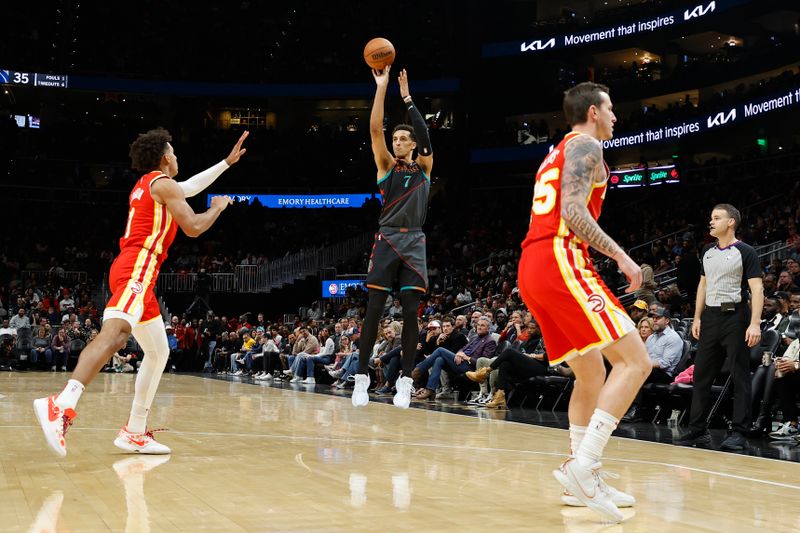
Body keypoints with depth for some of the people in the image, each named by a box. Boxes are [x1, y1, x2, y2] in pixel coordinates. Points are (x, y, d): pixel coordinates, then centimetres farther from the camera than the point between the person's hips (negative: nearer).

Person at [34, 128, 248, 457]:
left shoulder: (146, 185, 29)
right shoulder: (163, 183, 1)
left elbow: (191, 186, 45)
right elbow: (194, 228, -5)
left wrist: (227, 162, 52)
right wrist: (218, 207, 14)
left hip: (136, 272, 10)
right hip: (138, 267, -10)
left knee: (158, 353, 15)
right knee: (116, 332, -32)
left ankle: (135, 433, 12)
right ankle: (61, 405, -52)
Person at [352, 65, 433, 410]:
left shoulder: (424, 167, 13)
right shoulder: (386, 165, 10)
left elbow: (425, 135, -3)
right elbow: (375, 129, -2)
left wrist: (407, 98, -2)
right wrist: (382, 87, -7)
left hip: (414, 242, 1)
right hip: (387, 240, -1)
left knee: (411, 311, -4)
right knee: (374, 310, -4)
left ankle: (405, 380, 0)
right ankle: (362, 376, 2)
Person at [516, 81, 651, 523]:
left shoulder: (556, 153, 30)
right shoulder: (586, 146, 0)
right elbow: (574, 212, -15)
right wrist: (620, 256, -13)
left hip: (532, 269, 10)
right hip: (560, 261, -10)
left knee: (592, 373, 16)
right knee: (635, 362, -12)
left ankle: (583, 482, 14)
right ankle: (582, 466, -20)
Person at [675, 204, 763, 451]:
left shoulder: (745, 252, -5)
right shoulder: (707, 251, 13)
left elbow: (757, 289, -10)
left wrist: (755, 323, -20)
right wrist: (697, 317, 14)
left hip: (735, 316, -6)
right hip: (710, 317, 6)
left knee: (740, 377, -2)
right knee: (701, 374, 6)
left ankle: (739, 433, 3)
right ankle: (698, 430, 13)